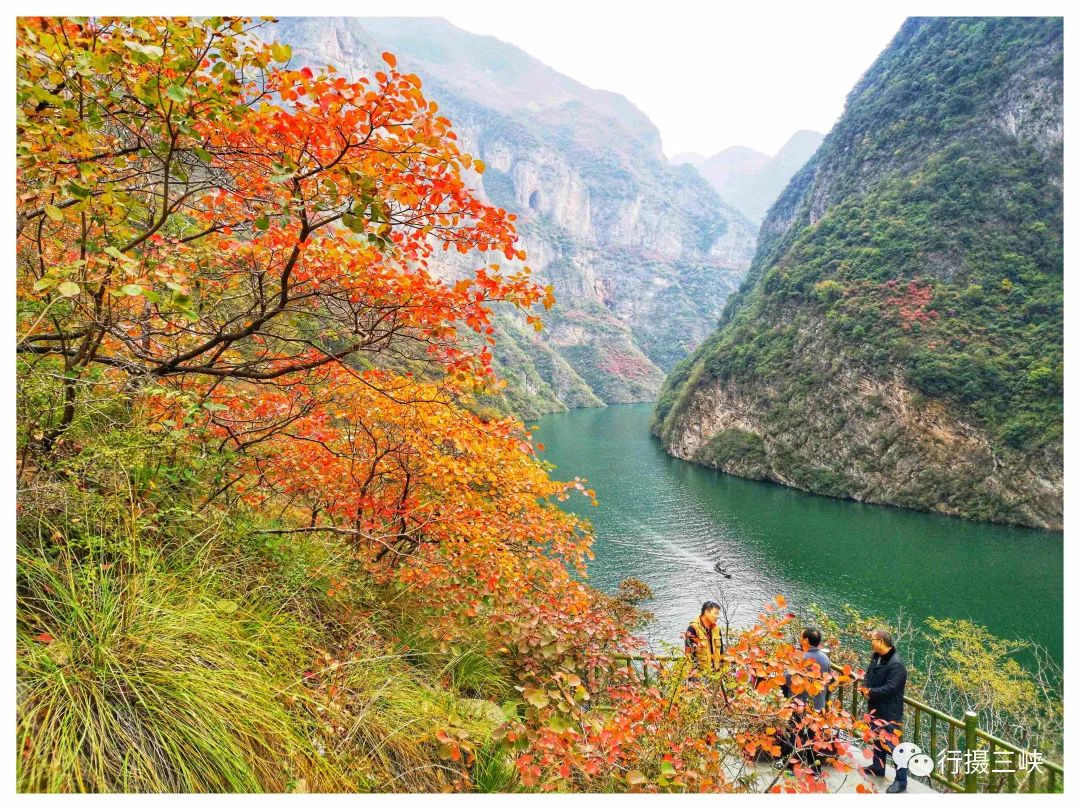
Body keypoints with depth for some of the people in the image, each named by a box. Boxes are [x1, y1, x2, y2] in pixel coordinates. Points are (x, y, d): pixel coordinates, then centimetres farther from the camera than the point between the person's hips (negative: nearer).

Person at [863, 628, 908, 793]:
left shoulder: (896, 664, -26)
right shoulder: (876, 657, 2)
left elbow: (890, 688, -29)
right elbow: (868, 675, 11)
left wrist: (870, 692, -19)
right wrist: (866, 687, -10)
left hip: (890, 712, -9)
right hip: (875, 708, 9)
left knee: (893, 746, -3)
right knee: (877, 739, 24)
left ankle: (901, 780, 8)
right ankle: (878, 767, 41)